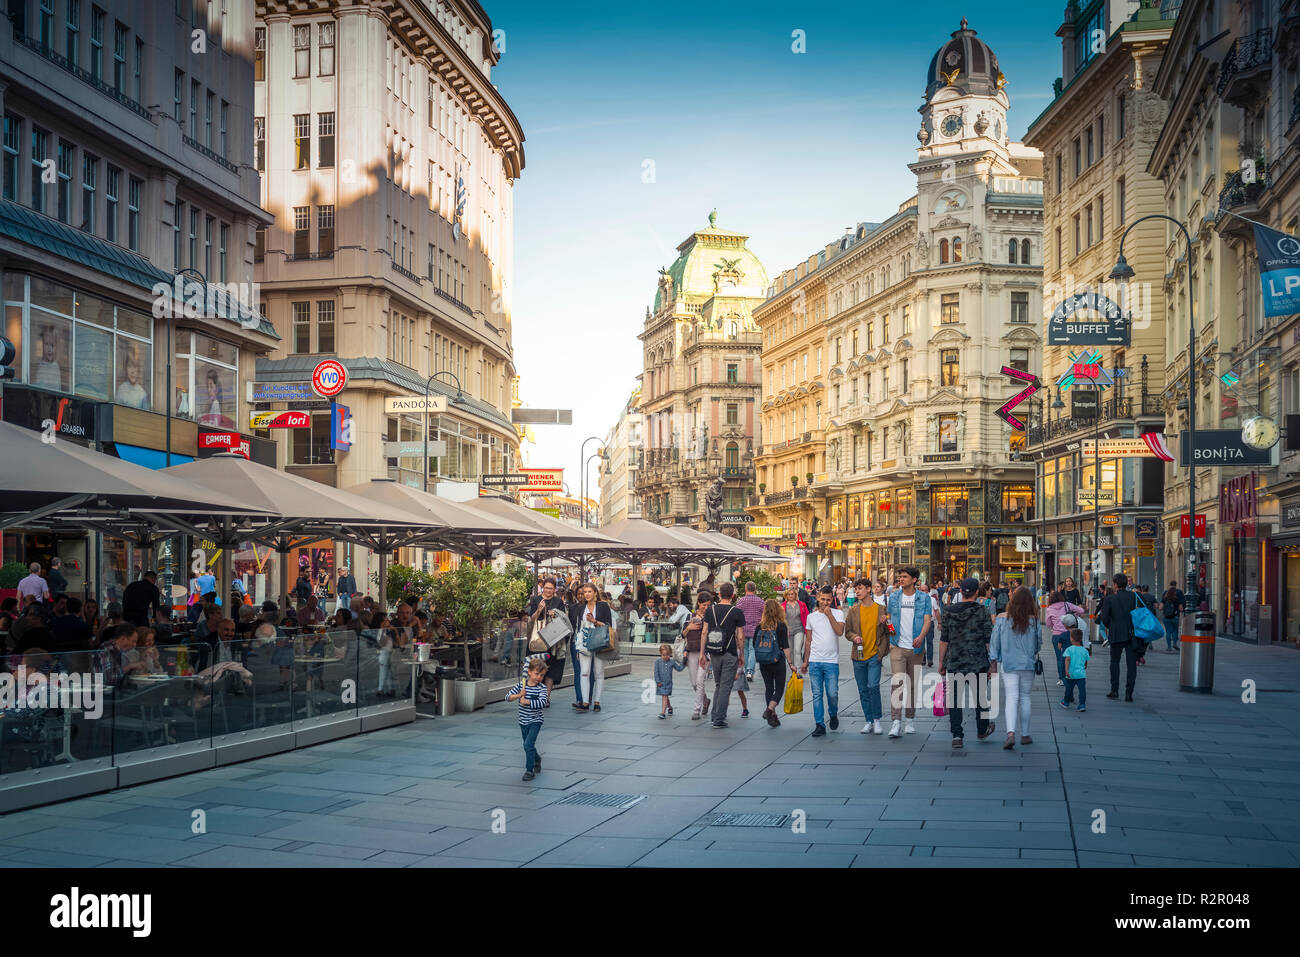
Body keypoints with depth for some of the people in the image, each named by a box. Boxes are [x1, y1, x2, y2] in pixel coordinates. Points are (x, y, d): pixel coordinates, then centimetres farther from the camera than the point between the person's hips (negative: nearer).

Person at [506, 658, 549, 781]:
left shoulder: (542, 688, -13)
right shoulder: (521, 685, -2)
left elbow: (542, 702, -28)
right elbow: (508, 697, -7)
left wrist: (526, 701, -28)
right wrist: (519, 695, -23)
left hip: (535, 721, -5)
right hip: (523, 721, 5)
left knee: (528, 744, -18)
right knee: (528, 745, 20)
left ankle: (530, 770, -8)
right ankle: (537, 759, 49)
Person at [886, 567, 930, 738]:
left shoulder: (924, 598, 0)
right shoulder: (894, 598, 6)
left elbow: (927, 620, -10)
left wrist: (921, 637, -27)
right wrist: (889, 641, 7)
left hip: (915, 647, 0)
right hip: (897, 646, 0)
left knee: (913, 684, 9)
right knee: (897, 682, -13)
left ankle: (910, 720, 22)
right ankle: (895, 722, -17)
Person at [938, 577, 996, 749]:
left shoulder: (949, 612, 0)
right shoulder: (982, 612, -7)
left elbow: (944, 640, 2)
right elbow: (990, 641, -7)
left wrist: (941, 662, 10)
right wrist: (993, 665, -1)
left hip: (954, 664, 1)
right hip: (978, 664, -1)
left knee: (954, 699, 4)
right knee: (980, 697, 17)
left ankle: (956, 735, -5)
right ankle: (982, 730, 34)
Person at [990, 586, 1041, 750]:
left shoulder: (1002, 619, -7)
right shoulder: (1033, 621, -7)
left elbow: (994, 642, -3)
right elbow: (1038, 643, 4)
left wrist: (993, 662, 5)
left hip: (1007, 664, 0)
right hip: (1027, 664, 0)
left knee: (1012, 698, -2)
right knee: (1025, 698, 13)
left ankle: (1011, 733, -21)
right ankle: (1025, 735, 21)